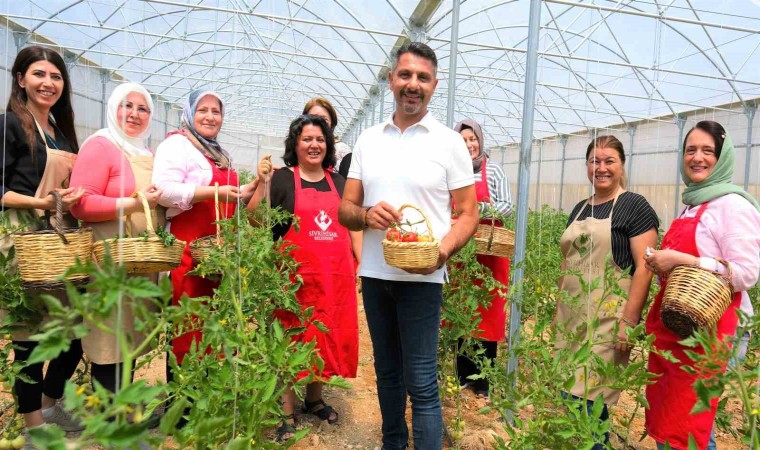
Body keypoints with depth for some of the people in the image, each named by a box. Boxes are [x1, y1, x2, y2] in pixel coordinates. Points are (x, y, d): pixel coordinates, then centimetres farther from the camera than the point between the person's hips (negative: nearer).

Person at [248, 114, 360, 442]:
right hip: (296, 275, -4)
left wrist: (359, 262, 12)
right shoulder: (281, 179, -1)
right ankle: (286, 413, 18)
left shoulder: (339, 182, 13)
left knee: (329, 337, 13)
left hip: (336, 275, 5)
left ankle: (314, 399, 33)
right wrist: (262, 183, -16)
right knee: (291, 341, 3)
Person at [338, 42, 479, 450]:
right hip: (373, 274, 4)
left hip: (421, 276, -4)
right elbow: (345, 209, 8)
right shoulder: (368, 139, 8)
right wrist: (366, 215, -15)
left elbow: (468, 213, -2)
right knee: (387, 372, 18)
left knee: (421, 384, -1)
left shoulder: (449, 141, -1)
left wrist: (443, 250, -21)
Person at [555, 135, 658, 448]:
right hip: (572, 315, 6)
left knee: (589, 398, -4)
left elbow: (644, 267, -11)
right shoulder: (580, 209, 14)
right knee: (568, 392, 9)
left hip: (607, 318, -6)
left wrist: (629, 320, -16)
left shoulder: (635, 206, -5)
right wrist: (558, 309, 16)